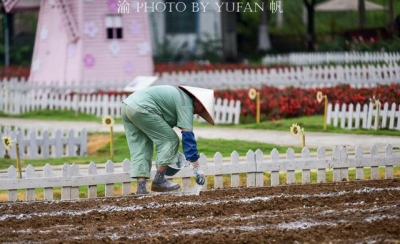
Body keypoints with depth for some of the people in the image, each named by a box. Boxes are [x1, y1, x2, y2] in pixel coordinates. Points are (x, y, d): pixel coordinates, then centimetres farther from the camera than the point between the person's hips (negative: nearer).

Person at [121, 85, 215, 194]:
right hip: (141, 108, -10)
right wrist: (196, 167, -10)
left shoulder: (179, 95, 27)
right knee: (171, 140, -1)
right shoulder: (186, 104, -2)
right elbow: (188, 135, -9)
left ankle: (141, 187, 3)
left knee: (139, 151, 11)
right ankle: (158, 181, 1)